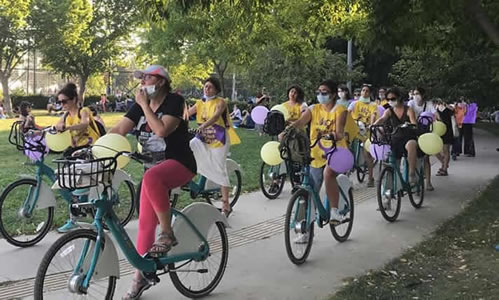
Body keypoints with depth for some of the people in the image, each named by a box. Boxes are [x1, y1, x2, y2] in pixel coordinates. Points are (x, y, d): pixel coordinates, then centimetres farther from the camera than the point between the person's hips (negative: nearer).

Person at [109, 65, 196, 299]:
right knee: (145, 223, 2)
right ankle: (140, 276, 14)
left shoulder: (175, 101, -10)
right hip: (154, 167, 7)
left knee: (151, 177, -39)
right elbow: (119, 130, -2)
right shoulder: (140, 105, 8)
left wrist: (145, 105, -18)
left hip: (179, 164, -6)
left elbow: (161, 130, -24)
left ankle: (167, 233, -24)